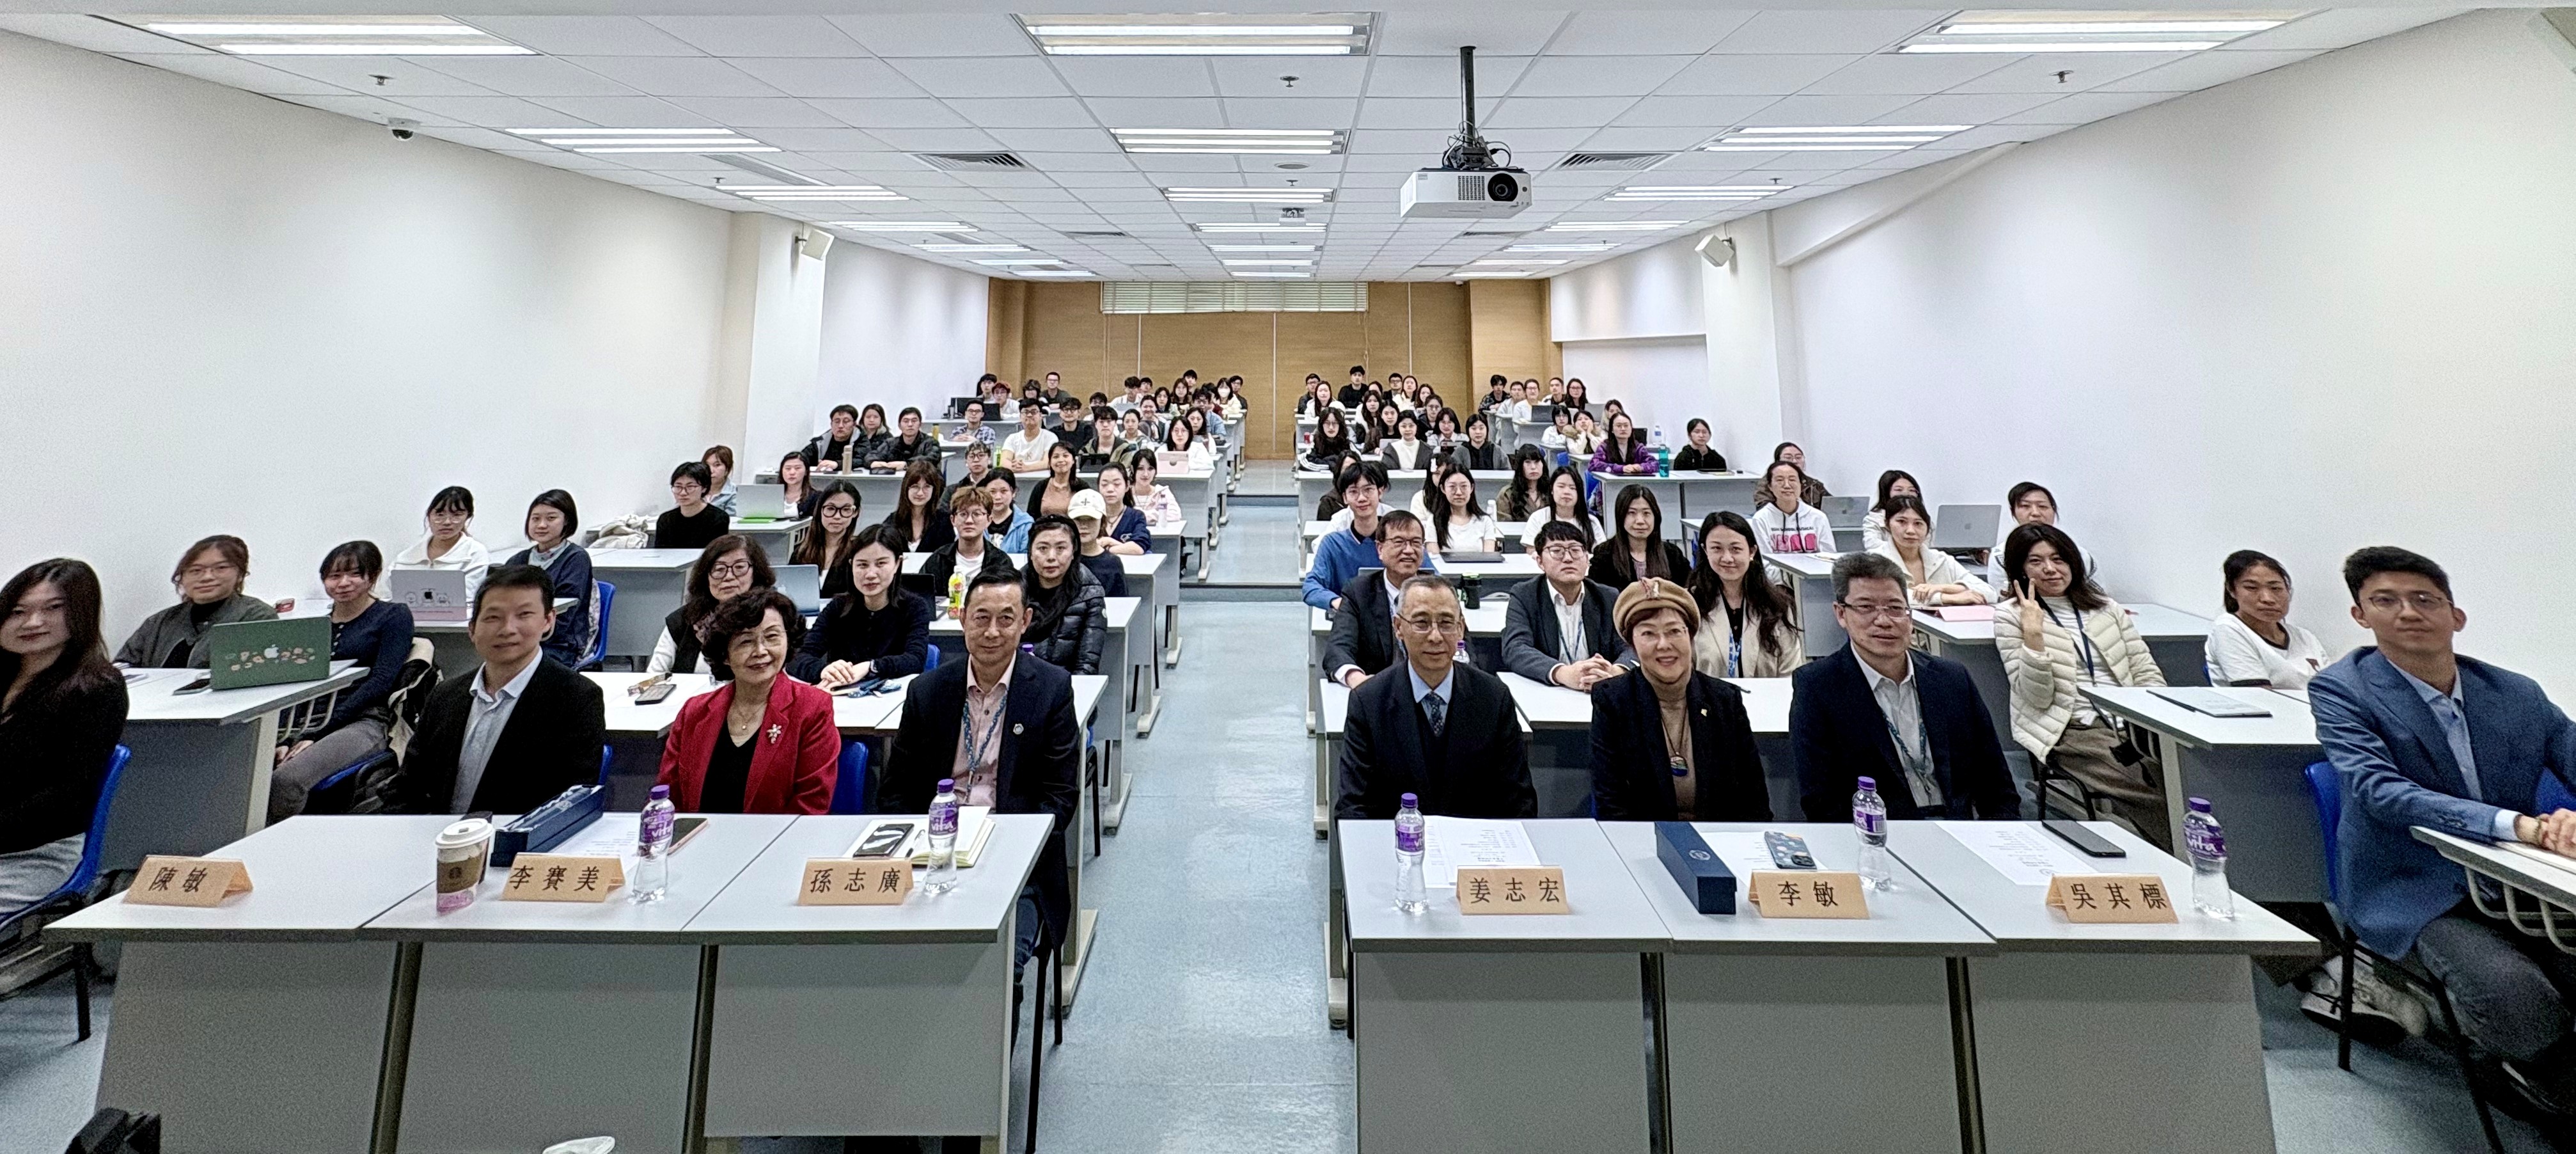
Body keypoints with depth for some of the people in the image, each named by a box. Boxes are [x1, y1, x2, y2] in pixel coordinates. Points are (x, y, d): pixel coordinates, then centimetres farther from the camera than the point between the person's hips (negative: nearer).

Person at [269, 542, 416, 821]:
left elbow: (380, 682, -6)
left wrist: (318, 735, -13)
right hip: (307, 723, 5)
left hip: (363, 722, -5)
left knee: (285, 781, -31)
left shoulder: (394, 615, 5)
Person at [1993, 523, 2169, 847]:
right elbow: (2037, 698, -5)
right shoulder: (2011, 617, 4)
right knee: (2156, 795, -27)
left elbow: (2147, 673, 17)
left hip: (2130, 724, 5)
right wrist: (2033, 634, -16)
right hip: (2072, 733, -5)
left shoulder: (2106, 607, 19)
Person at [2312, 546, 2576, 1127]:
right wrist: (2519, 825, -31)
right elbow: (2378, 790, -19)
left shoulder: (2518, 693, 7)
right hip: (2417, 894, -4)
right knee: (2514, 993, -27)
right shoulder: (2341, 691, -8)